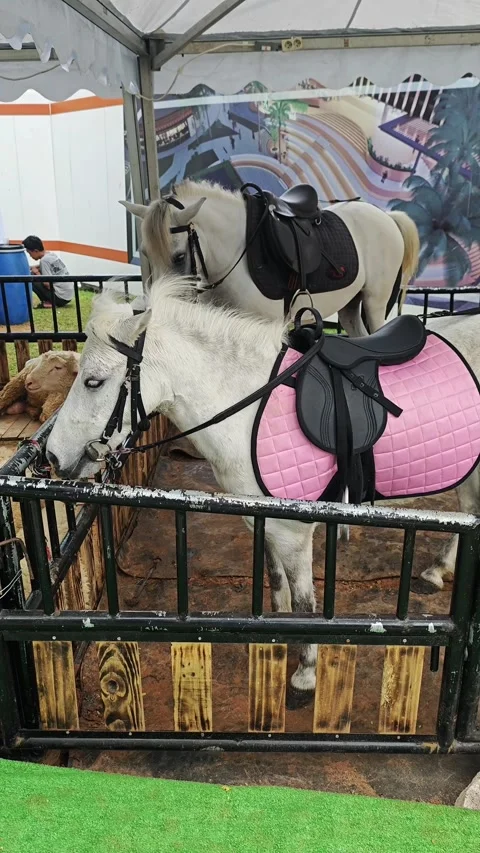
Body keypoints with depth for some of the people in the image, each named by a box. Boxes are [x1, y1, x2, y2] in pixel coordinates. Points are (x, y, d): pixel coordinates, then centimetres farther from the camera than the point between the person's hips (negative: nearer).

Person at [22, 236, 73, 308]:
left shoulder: (44, 260, -15)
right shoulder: (52, 254, 9)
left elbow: (48, 284, -19)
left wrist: (37, 273, -5)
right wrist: (36, 268, 9)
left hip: (61, 297, -9)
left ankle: (49, 303, -2)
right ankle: (50, 301, 13)